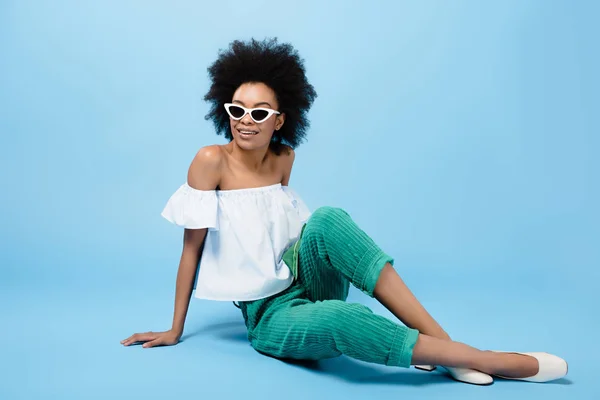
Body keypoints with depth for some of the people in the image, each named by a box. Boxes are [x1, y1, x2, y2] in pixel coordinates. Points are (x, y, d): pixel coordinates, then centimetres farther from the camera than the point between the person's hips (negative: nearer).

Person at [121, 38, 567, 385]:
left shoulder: (284, 158, 3)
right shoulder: (212, 160, -11)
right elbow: (192, 246, -8)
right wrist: (175, 330, -3)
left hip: (305, 282, 4)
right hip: (268, 315, -4)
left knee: (327, 218, -30)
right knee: (340, 318, -38)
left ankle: (442, 339, -26)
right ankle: (487, 359, -25)